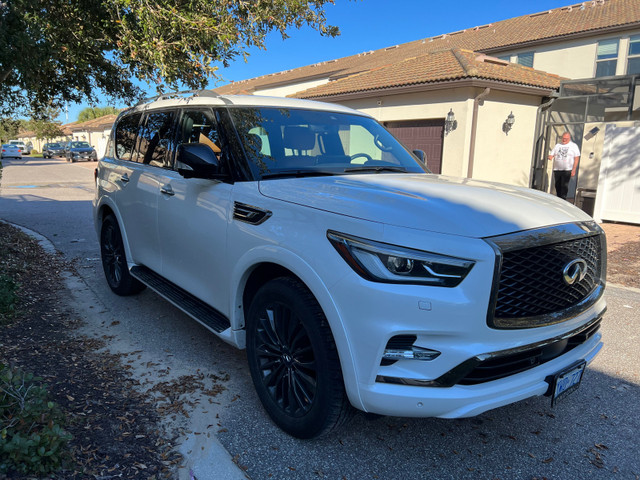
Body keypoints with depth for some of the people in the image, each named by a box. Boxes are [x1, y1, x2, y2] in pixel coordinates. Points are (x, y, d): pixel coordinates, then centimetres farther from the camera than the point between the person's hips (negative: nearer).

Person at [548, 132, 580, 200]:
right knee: (557, 186, 6)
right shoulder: (557, 145, 15)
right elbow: (551, 155, 13)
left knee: (564, 186, -11)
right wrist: (550, 157, -15)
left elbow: (576, 158, 1)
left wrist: (574, 170, -8)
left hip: (567, 170, -4)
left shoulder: (573, 146, 5)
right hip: (557, 170, 4)